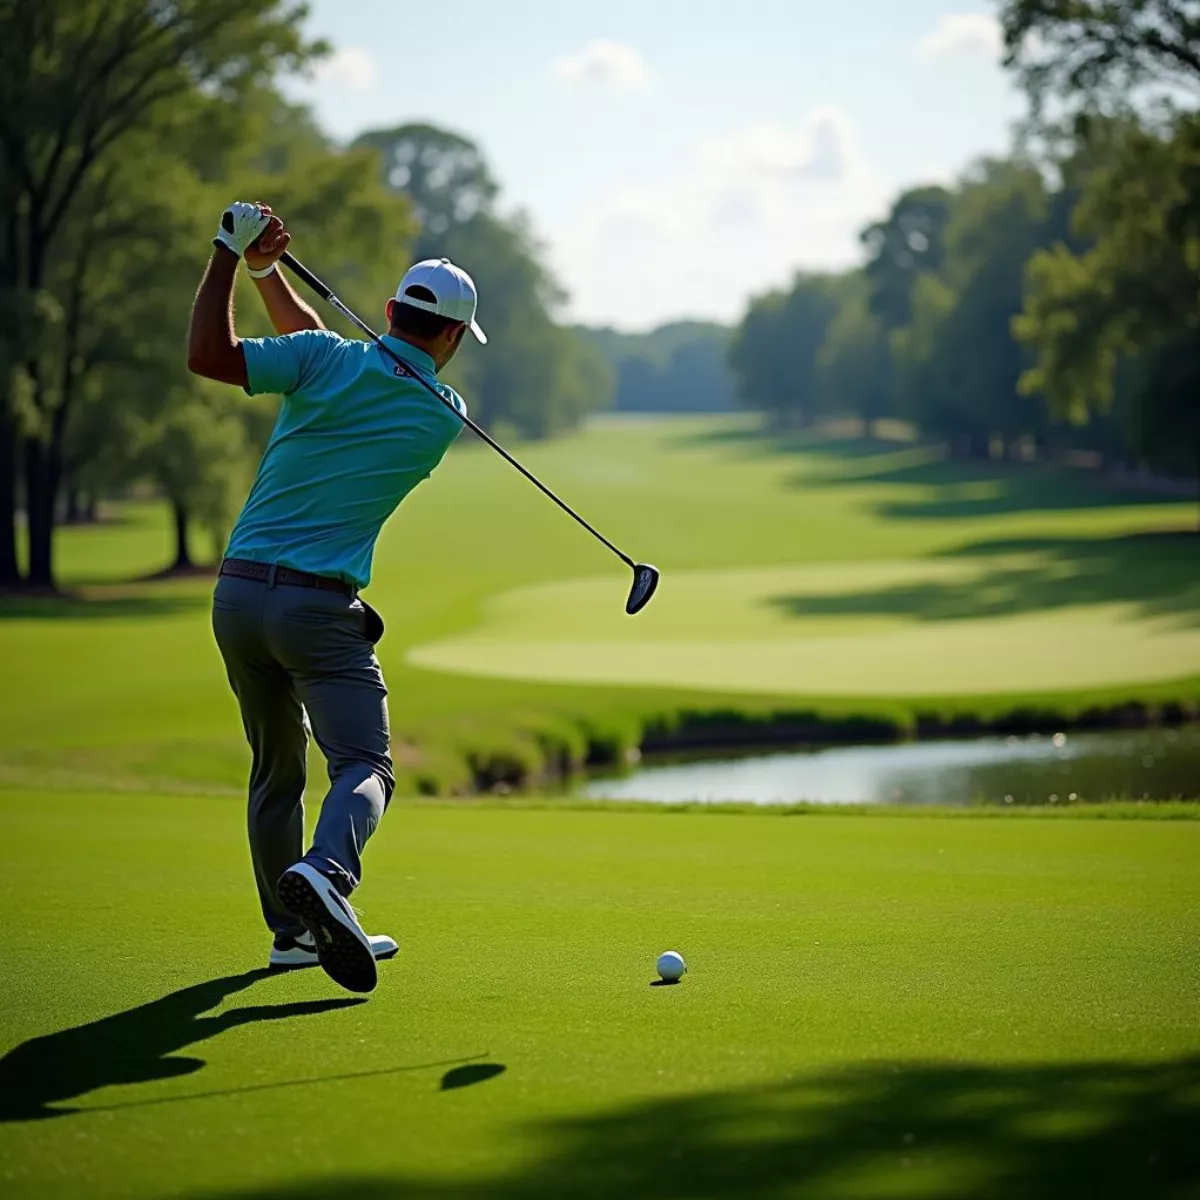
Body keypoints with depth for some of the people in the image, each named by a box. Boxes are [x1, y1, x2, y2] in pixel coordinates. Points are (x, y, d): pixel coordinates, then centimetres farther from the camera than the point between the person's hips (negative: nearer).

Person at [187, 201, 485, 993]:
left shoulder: (327, 363, -3)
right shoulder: (443, 419, 2)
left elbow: (209, 355, -12)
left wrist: (234, 254, -5)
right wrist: (270, 271, 12)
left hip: (238, 593, 4)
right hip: (319, 604, -3)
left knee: (276, 766, 18)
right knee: (364, 764, -6)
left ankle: (294, 927, 23)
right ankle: (325, 872, -37)